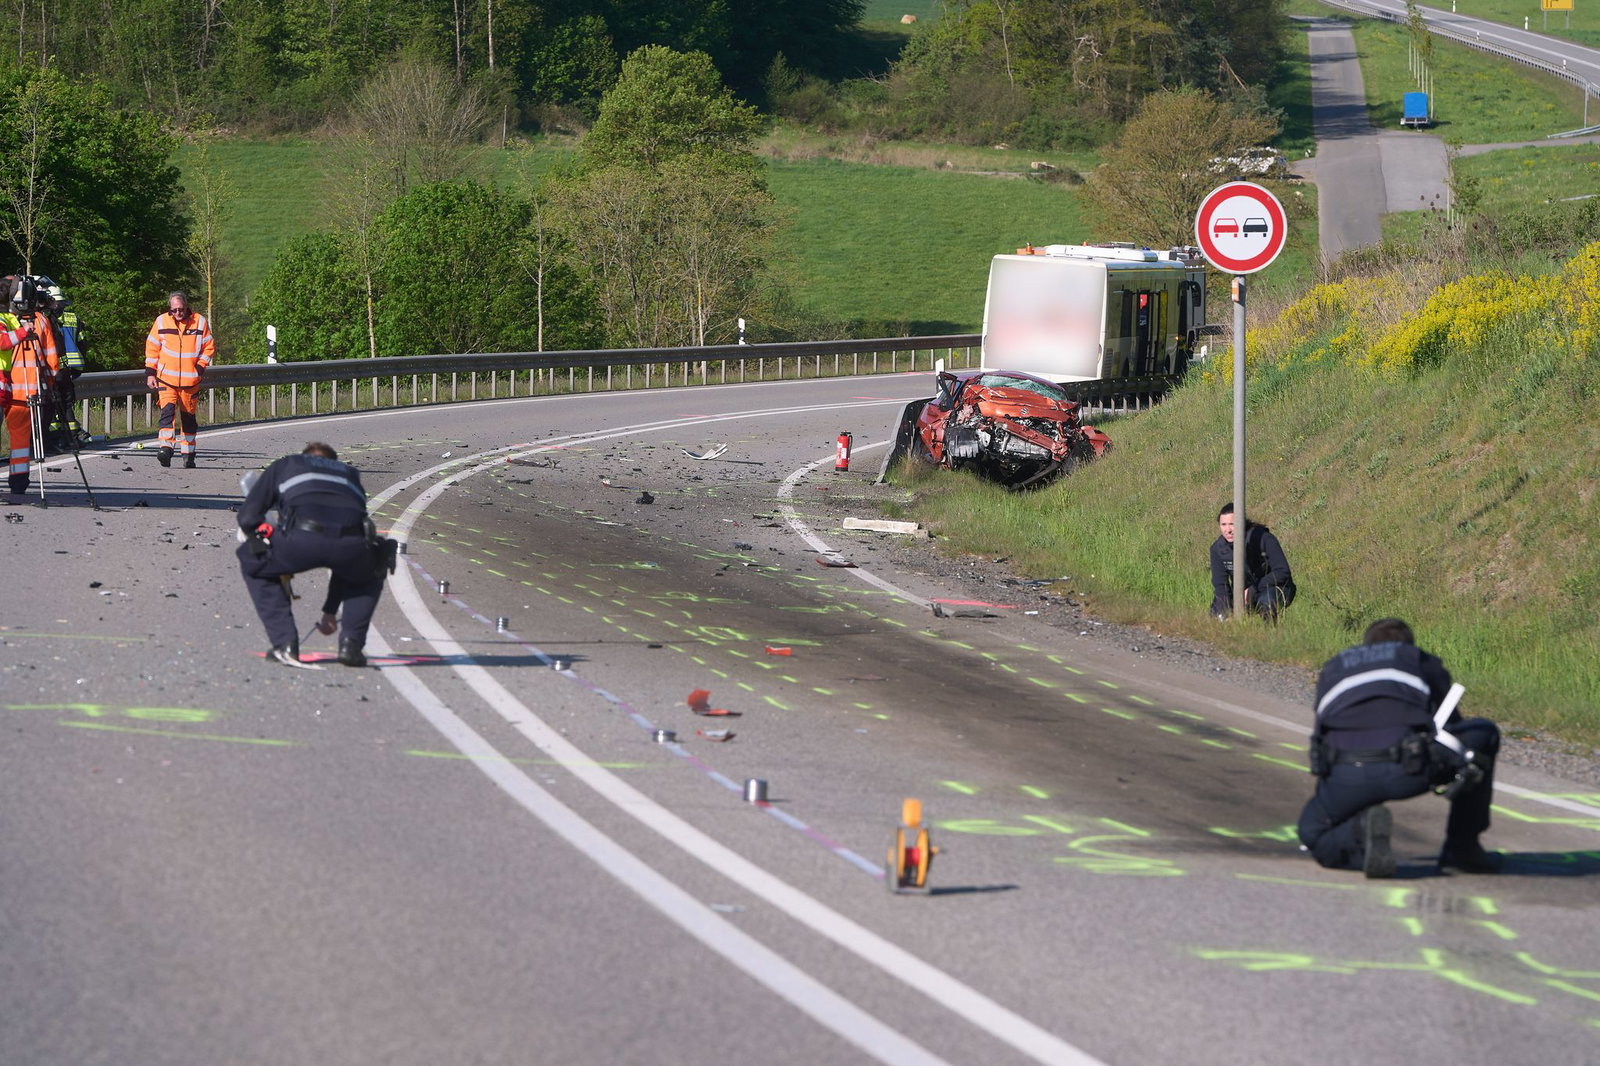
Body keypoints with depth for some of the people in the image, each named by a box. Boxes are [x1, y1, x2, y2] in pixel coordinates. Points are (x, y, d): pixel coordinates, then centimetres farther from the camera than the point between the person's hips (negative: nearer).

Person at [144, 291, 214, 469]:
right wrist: (150, 373, 1)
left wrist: (200, 367, -6)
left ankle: (188, 454, 19)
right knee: (168, 411, -19)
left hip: (190, 380, 1)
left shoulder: (199, 321, -1)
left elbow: (209, 347, 5)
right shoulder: (161, 321, 0)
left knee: (188, 417, 9)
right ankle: (166, 448, -28)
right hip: (166, 379, -1)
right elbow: (152, 348, 6)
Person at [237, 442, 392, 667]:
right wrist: (330, 609, 55)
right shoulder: (350, 473, 41)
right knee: (369, 574, 38)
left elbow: (247, 517, 26)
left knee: (252, 563, 27)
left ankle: (285, 645, 16)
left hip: (302, 536, -2)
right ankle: (351, 644, 19)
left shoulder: (283, 466, 35)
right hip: (351, 543, 3)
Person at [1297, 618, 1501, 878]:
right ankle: (1462, 846, 26)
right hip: (1408, 768, -1)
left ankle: (1361, 830, -7)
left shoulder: (1333, 669, 37)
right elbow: (1452, 723, 36)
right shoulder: (1422, 661, 31)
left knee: (1313, 835, 29)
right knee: (1484, 733, 27)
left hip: (1346, 774, 1)